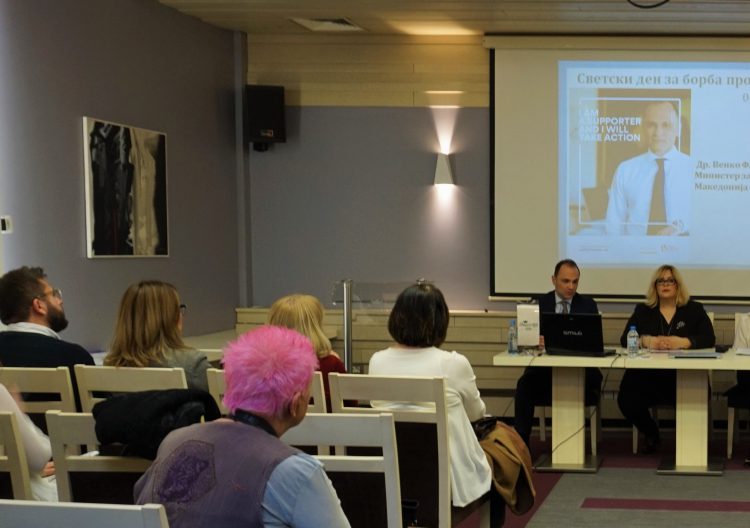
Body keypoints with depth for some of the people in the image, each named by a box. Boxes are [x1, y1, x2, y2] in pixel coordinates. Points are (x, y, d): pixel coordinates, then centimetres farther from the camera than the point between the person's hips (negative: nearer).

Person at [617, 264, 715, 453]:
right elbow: (625, 339, 5)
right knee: (626, 400, -26)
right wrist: (647, 341, -17)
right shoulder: (642, 310, 15)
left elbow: (709, 339, -1)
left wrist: (682, 342, -19)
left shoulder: (694, 310, 12)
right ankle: (651, 434, 7)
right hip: (648, 375, 2)